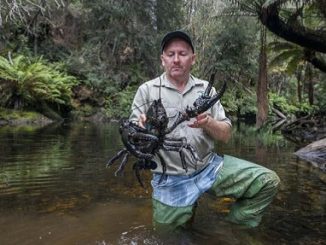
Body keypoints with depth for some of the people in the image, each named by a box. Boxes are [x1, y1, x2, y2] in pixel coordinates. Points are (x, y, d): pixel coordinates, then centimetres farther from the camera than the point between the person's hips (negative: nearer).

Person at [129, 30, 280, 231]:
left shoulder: (206, 89, 5)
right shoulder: (147, 90, -2)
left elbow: (226, 135, 3)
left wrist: (208, 123, -19)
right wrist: (142, 128, -27)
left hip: (210, 167, 3)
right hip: (170, 181, -2)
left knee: (268, 181, -8)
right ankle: (187, 209, 30)